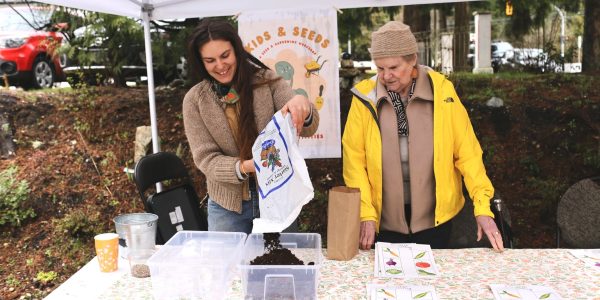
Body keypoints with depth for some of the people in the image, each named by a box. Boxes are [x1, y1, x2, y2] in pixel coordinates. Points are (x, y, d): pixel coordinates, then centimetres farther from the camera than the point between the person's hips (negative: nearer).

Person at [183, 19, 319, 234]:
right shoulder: (194, 100, -6)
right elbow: (205, 158, -10)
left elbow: (308, 128, -14)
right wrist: (246, 166, -29)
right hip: (227, 204, 0)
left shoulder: (267, 81, -8)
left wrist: (302, 105, -38)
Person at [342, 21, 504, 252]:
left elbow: (467, 152, -4)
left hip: (434, 216, 0)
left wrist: (482, 207, -9)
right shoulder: (365, 97, -7)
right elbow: (354, 161, -7)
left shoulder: (441, 91, -6)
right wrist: (366, 214, -12)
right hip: (385, 219, 0)